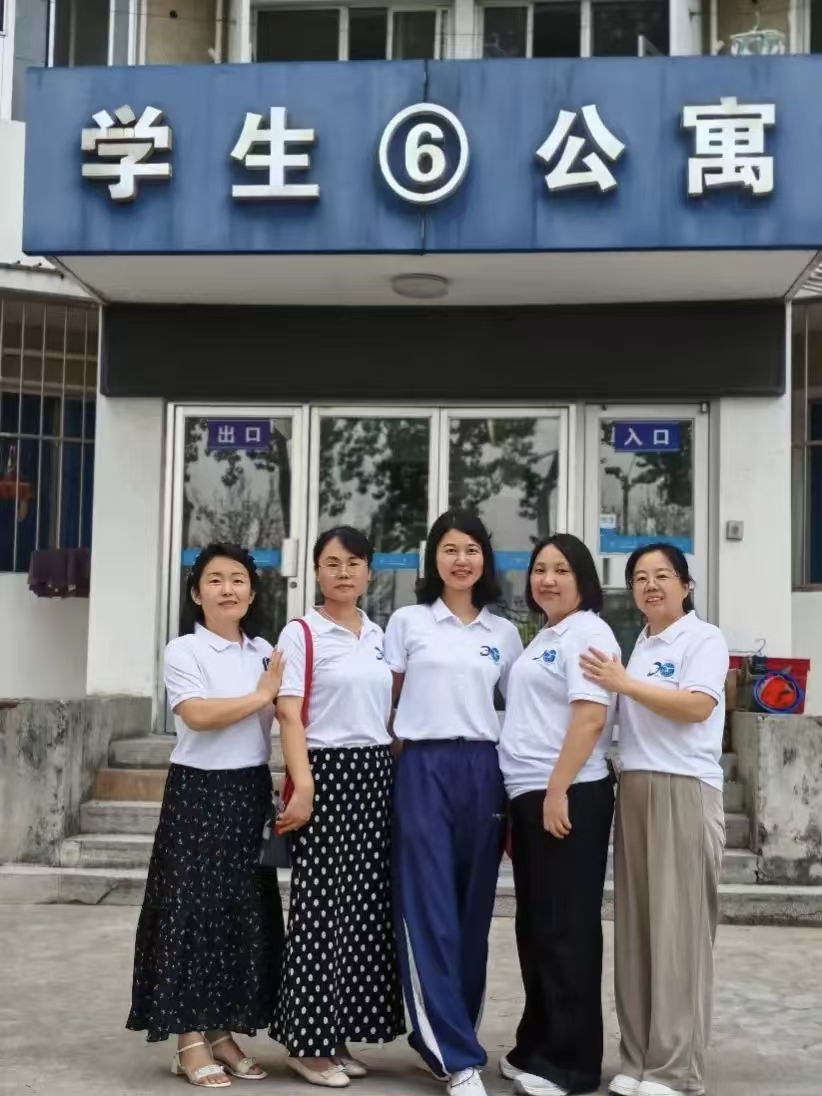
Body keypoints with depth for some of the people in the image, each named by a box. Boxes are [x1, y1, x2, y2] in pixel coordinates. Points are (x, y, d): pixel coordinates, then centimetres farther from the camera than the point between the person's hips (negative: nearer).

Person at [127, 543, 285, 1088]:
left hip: (250, 793, 5)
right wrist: (261, 695, -11)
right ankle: (190, 1040, 8)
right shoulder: (184, 650, -6)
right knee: (193, 911, -2)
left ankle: (222, 1032, 19)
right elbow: (197, 715, -20)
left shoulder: (264, 652, 10)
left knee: (245, 912, 7)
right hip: (198, 792, -5)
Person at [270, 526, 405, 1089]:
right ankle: (307, 1040, 9)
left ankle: (339, 1034, 19)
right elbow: (289, 715, -11)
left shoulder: (379, 635, 13)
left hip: (377, 774, 6)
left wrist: (399, 776, 10)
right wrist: (303, 784, -21)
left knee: (367, 904, 8)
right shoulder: (301, 633, -4)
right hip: (328, 771, -6)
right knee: (323, 905, -3)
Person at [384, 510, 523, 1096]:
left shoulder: (504, 633, 11)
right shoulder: (407, 621, 5)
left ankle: (442, 1039, 21)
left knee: (474, 910, 6)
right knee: (430, 912, -7)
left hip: (483, 772, 3)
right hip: (423, 770, -2)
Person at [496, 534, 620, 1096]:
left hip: (569, 796, -9)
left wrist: (558, 790, -23)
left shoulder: (587, 633, -9)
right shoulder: (542, 639, 18)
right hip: (529, 795, 9)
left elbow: (590, 717, -19)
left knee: (566, 928, -3)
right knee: (535, 927, 14)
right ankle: (537, 1047, 24)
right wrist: (526, 797, 18)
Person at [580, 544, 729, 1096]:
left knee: (678, 928, -4)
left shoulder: (705, 638, -2)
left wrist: (624, 683, -16)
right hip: (634, 790, 7)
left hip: (685, 791, -7)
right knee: (635, 926, 7)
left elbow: (697, 707, -16)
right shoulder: (639, 646, 17)